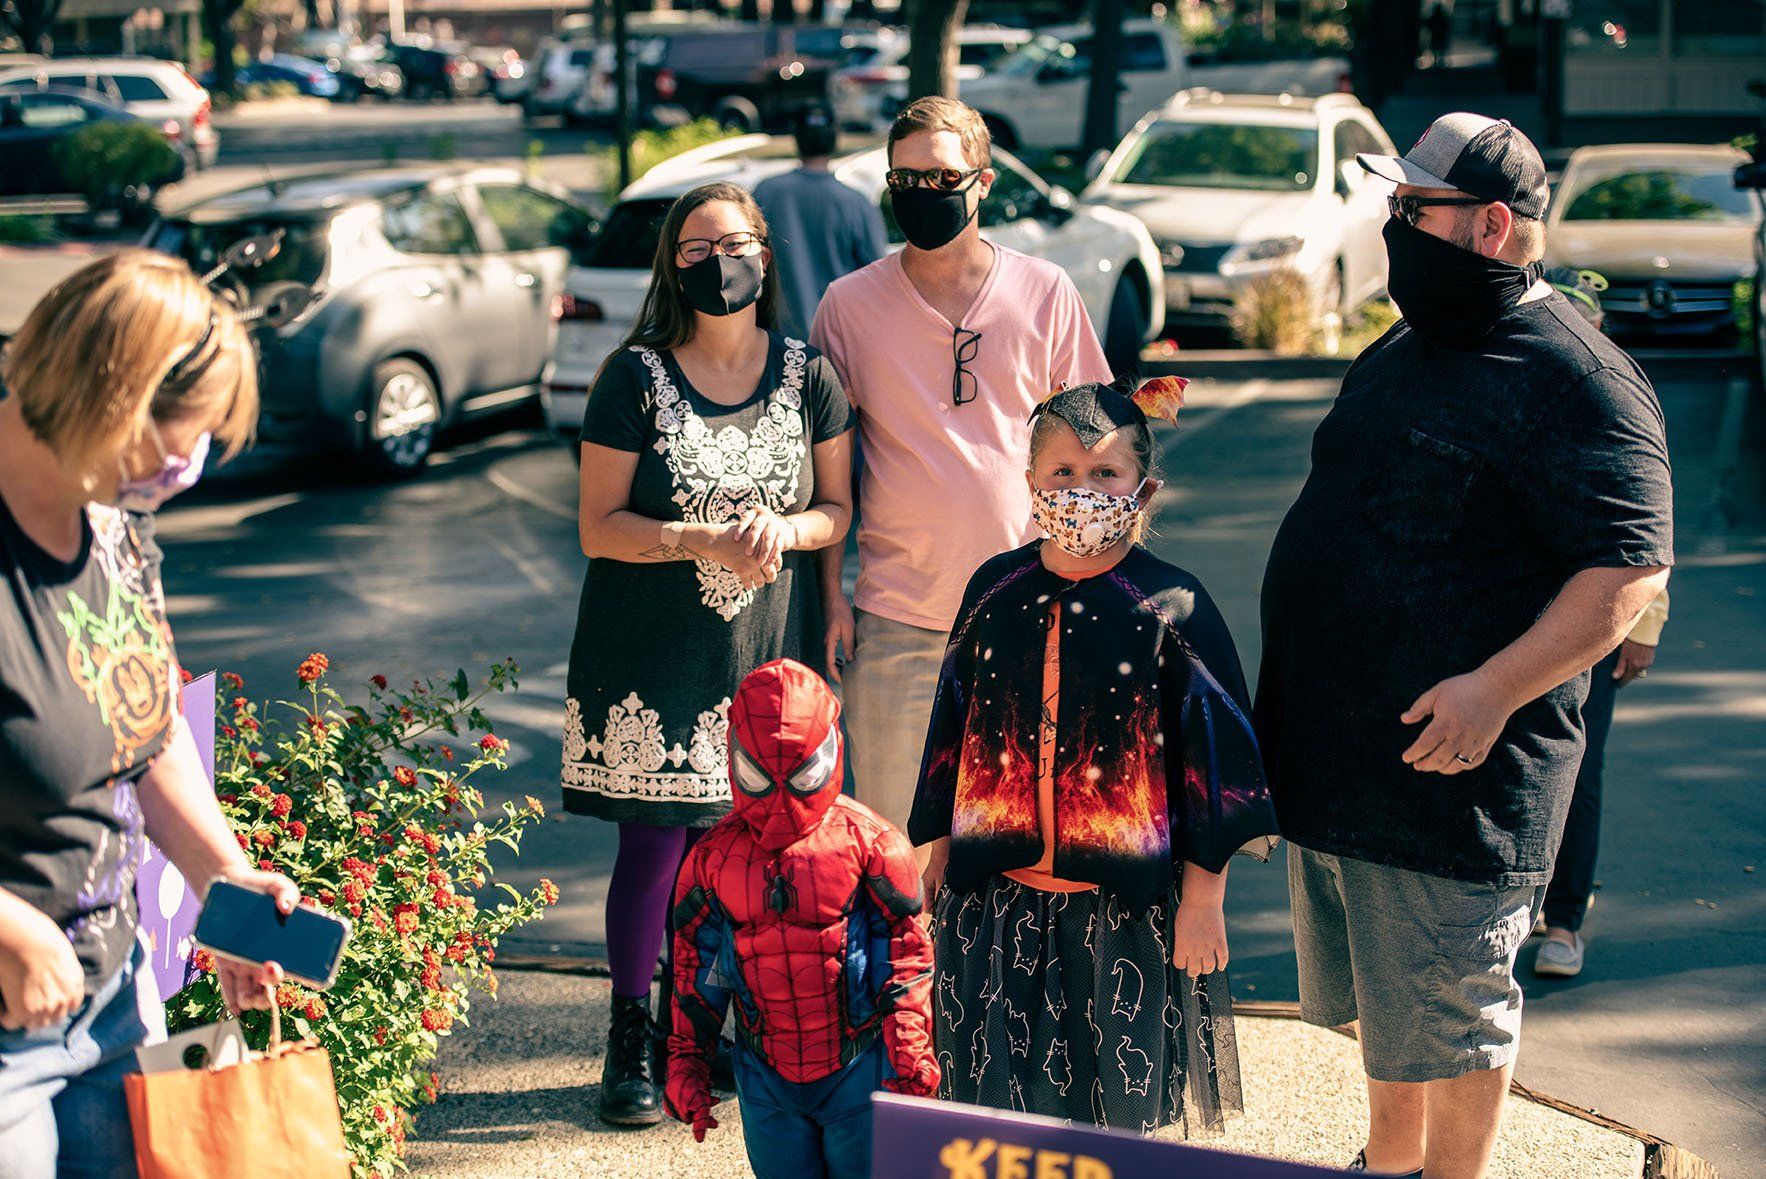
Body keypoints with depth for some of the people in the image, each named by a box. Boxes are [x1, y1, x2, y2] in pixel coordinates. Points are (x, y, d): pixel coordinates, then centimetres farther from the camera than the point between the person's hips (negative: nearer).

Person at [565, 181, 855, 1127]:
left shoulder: (808, 378, 4)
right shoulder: (635, 378, -4)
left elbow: (837, 508, 10)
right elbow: (598, 528, -6)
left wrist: (784, 529, -12)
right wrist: (707, 541, -19)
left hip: (768, 651, 2)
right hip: (654, 656, -2)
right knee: (655, 842, 0)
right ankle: (630, 1039, 16)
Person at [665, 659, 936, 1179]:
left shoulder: (868, 843, -9)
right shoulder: (714, 858, -1)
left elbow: (907, 954, -5)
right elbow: (694, 969, 7)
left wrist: (911, 1056, -7)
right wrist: (686, 1063, 7)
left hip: (859, 1070, -3)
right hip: (766, 1077, 3)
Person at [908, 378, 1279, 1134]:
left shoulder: (1171, 607, -8)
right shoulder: (996, 590, 2)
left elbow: (1213, 755, -6)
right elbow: (953, 728, 12)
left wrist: (1202, 895, -6)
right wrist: (938, 847, 14)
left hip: (1126, 902, -3)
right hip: (998, 895, 3)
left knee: (1122, 1107, 8)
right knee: (1002, 1092, 10)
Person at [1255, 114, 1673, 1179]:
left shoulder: (1579, 381, -16)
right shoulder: (1401, 354, 13)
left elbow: (1631, 570, -22)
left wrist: (1494, 689, -29)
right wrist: (1297, 697, 22)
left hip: (1450, 770, -9)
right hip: (1339, 756, 9)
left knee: (1450, 1019, 3)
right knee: (1377, 1003, 23)